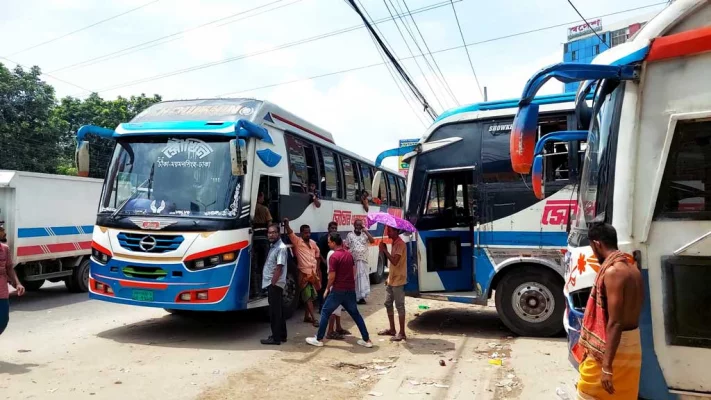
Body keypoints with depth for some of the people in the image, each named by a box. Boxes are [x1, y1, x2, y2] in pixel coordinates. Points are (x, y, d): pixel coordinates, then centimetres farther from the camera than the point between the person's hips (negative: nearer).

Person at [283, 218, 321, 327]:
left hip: (313, 273, 6)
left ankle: (307, 316, 24)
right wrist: (286, 223, -39)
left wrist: (317, 270, 14)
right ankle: (314, 318, -5)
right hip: (304, 274, -6)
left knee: (311, 296, 13)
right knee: (308, 296, -5)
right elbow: (290, 233, -22)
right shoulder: (297, 241, -6)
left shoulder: (313, 243, 10)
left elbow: (317, 255, 20)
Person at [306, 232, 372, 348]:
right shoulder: (349, 254, 9)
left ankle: (319, 339, 12)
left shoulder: (334, 256, -14)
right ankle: (367, 340, 12)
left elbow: (332, 276, -14)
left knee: (325, 312, 7)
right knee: (355, 314, 14)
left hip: (338, 290, -7)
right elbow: (354, 271, 15)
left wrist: (327, 289, 0)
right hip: (350, 289, 7)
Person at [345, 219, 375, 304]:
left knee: (363, 278, 2)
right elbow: (346, 247, 3)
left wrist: (366, 231, -10)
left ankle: (362, 297, 8)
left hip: (363, 260, 2)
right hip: (353, 260, -2)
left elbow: (372, 241, -7)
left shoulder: (365, 234, 8)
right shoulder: (350, 235, 3)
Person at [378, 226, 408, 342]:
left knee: (399, 306, -4)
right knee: (388, 304, 15)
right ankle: (392, 329, 25)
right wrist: (388, 278, 16)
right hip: (391, 280, 10)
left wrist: (385, 250, -18)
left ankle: (402, 333, 2)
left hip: (398, 281, -10)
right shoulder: (394, 243, 14)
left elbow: (395, 261, -27)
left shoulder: (400, 244, -17)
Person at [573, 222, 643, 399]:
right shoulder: (632, 268, 6)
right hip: (633, 342, 9)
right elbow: (633, 307, 14)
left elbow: (615, 323, -25)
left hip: (614, 346, -8)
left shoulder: (612, 271, -22)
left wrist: (607, 366, -22)